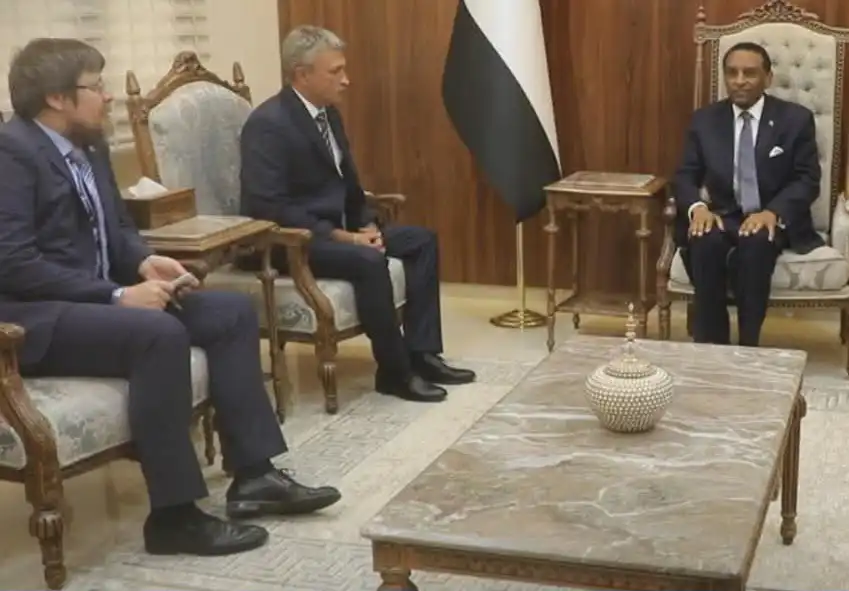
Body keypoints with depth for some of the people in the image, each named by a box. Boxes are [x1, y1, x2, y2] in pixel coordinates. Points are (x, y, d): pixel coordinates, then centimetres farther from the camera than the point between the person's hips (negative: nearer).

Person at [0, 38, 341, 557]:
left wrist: (144, 262, -3)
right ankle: (174, 515, -24)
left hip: (95, 297, 10)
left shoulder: (89, 147, 12)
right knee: (160, 334, -34)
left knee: (234, 311, -2)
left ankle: (252, 474, -2)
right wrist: (118, 295, -24)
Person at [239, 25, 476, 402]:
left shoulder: (329, 113, 8)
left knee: (422, 241, 2)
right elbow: (270, 209, -26)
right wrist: (342, 236, -25)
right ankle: (395, 371, -16)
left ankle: (421, 353, 1)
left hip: (333, 228, 10)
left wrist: (367, 225, -2)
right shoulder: (268, 124, -20)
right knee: (369, 260, -32)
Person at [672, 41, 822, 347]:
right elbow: (685, 176, 5)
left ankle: (747, 347, -28)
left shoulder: (796, 119, 1)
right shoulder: (704, 119, 8)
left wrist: (773, 213, -24)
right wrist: (697, 207, -19)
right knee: (705, 241, -34)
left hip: (775, 221, -2)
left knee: (755, 241, -37)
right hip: (722, 217, 2)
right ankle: (709, 347, -26)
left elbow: (807, 181, -3)